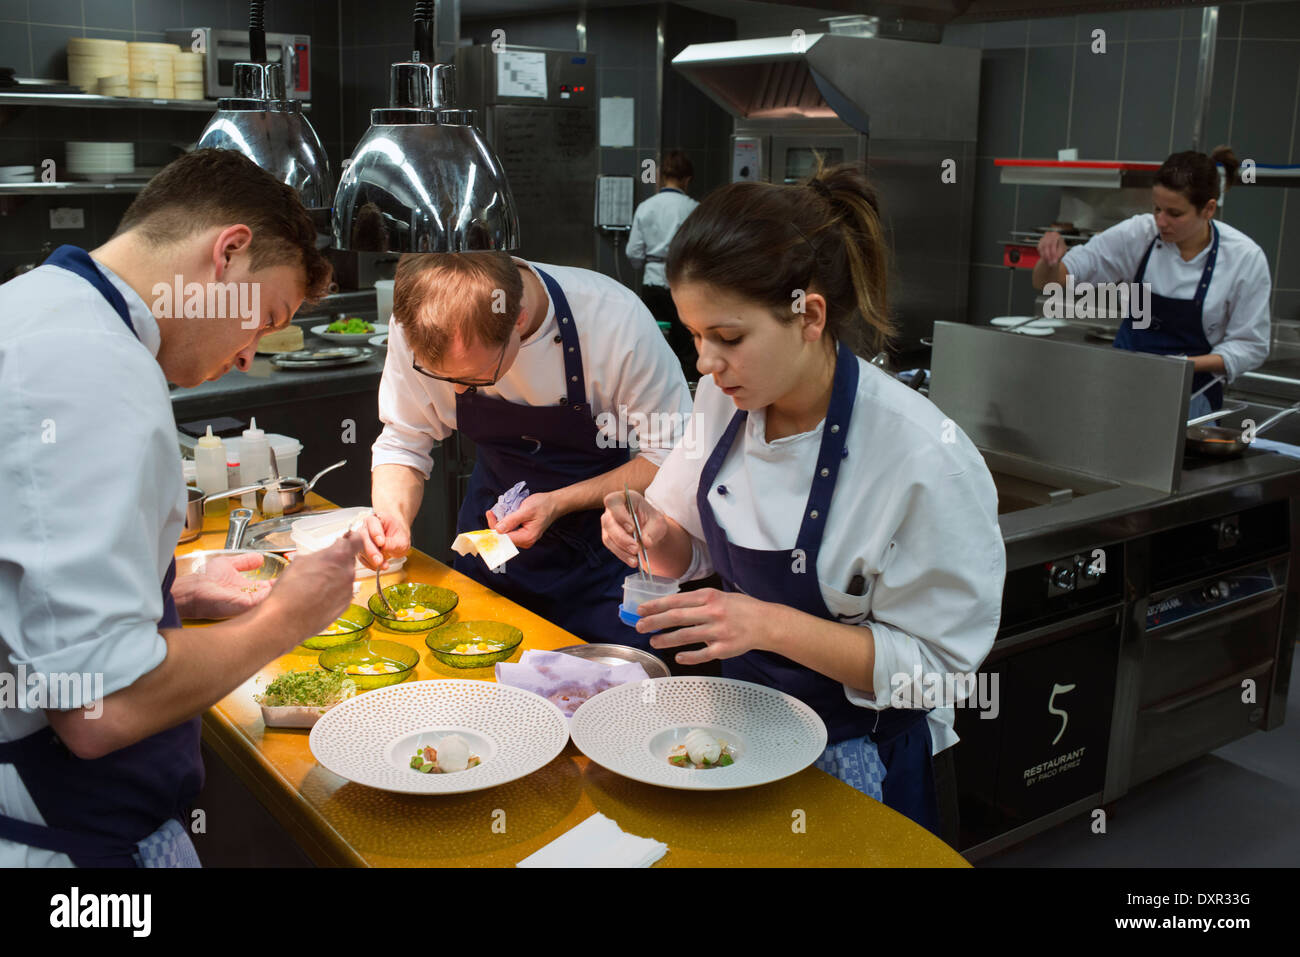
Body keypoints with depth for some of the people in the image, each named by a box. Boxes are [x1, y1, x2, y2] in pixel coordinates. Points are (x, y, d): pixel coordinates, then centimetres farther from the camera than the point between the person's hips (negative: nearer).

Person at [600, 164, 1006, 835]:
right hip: (737, 715, 5)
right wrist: (655, 536, -17)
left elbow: (932, 665, -21)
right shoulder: (723, 398, -9)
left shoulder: (927, 462, -28)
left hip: (851, 759, -5)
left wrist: (770, 624, -30)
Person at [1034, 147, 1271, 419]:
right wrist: (1051, 260, -30)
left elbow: (1250, 346, -2)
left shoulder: (1245, 258, -9)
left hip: (1191, 392, -2)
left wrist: (1188, 364, -18)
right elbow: (1048, 282, -6)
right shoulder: (1139, 235, -6)